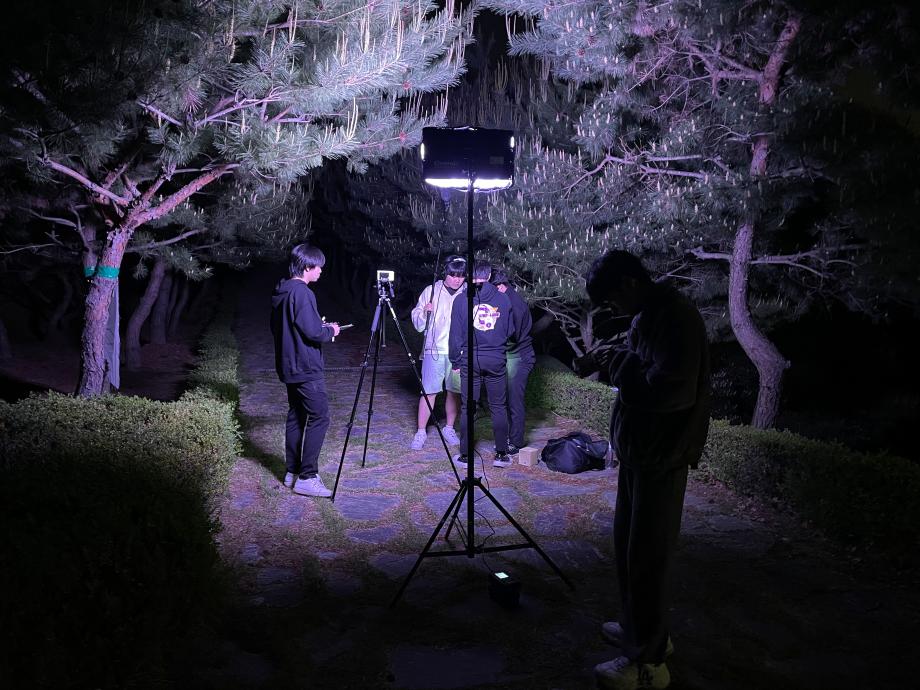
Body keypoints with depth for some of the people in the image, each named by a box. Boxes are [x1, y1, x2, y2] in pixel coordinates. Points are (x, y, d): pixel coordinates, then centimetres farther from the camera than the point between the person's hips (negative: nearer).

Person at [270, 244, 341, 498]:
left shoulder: (281, 292, 11)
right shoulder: (302, 293, -18)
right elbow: (313, 332, -22)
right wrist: (330, 331, -1)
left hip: (289, 367, 10)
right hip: (306, 368, -10)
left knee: (296, 417, 14)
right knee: (319, 418, -6)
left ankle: (293, 472, 21)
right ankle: (306, 477, -6)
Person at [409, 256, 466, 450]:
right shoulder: (431, 291, 3)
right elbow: (417, 323, 5)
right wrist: (424, 312, -15)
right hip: (434, 350, -1)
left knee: (454, 391, 8)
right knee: (429, 391, -3)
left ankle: (449, 428, 24)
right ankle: (421, 432, 5)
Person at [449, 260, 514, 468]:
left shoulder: (461, 301, -2)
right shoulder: (503, 299, 0)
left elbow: (456, 334, 1)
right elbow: (509, 331, 8)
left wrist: (455, 361, 9)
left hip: (470, 360, -1)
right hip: (496, 360, 1)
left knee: (467, 407, 6)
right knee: (498, 407, 8)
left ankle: (465, 455, 9)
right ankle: (501, 454, 10)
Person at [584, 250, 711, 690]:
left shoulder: (675, 317, -19)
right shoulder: (647, 315, 12)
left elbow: (676, 391, -27)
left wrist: (625, 367, -15)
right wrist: (627, 368, 2)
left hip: (661, 457, -10)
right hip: (638, 451, 10)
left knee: (647, 555, -1)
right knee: (628, 543, 19)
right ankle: (639, 629, 35)